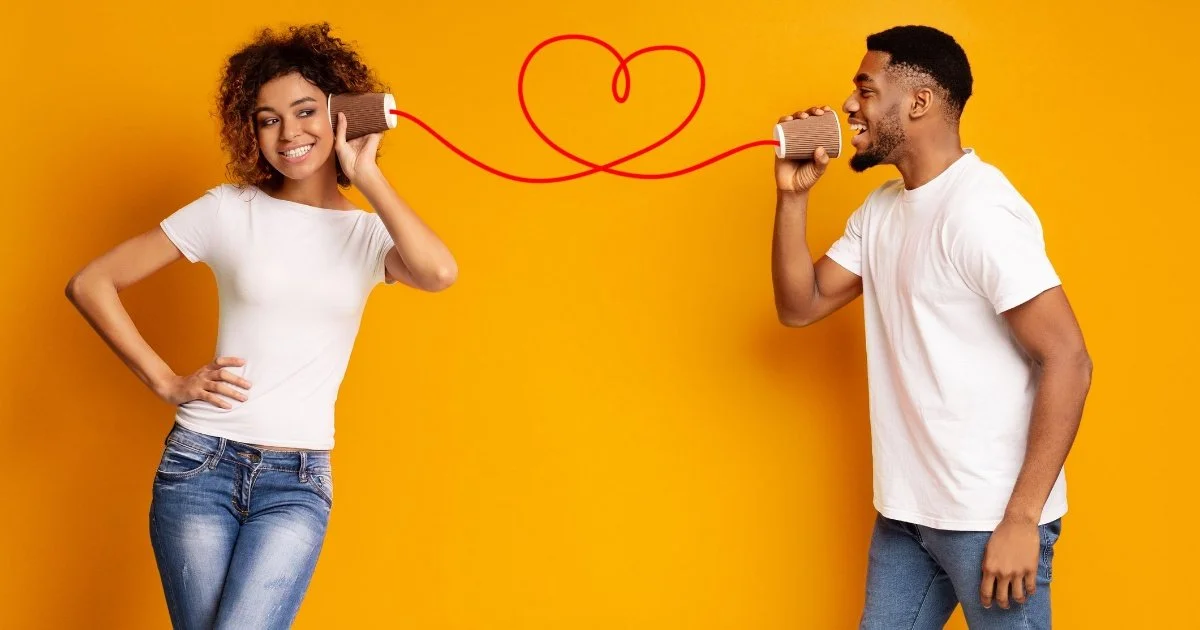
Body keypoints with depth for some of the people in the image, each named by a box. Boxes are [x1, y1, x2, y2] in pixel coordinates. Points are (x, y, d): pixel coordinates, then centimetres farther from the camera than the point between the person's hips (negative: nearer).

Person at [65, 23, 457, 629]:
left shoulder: (369, 233, 5)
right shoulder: (229, 210, 1)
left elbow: (439, 272, -20)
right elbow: (90, 284, 3)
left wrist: (366, 175, -10)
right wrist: (166, 382, -3)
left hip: (298, 482, 0)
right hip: (201, 464, 0)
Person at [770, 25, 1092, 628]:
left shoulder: (978, 210, -17)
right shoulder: (880, 209, 10)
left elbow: (1068, 361, -21)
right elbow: (800, 306, 10)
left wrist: (1021, 519, -23)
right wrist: (793, 193, -2)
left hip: (989, 517, -8)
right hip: (905, 510, 8)